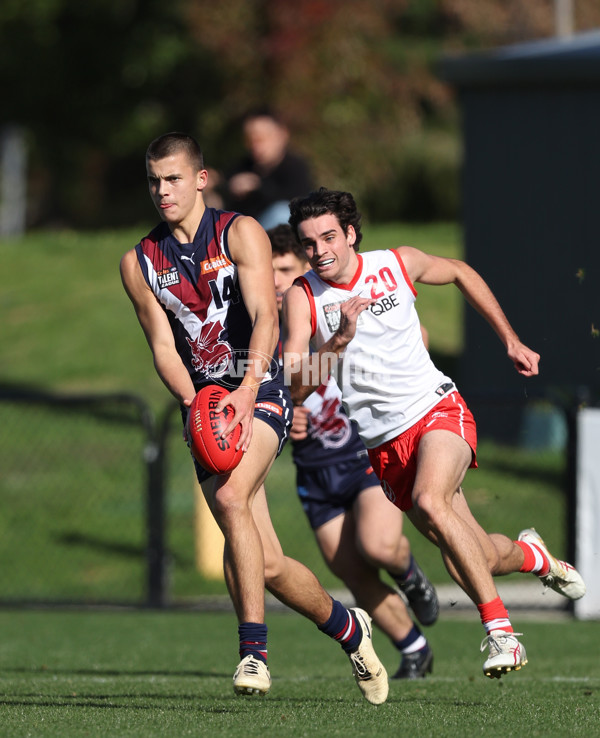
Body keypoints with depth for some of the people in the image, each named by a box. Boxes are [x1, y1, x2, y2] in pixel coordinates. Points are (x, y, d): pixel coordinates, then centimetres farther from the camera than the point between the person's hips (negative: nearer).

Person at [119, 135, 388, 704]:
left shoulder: (240, 233, -4)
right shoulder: (139, 263, 8)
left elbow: (265, 317, -16)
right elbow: (163, 346, 3)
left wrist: (247, 389, -32)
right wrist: (193, 402, -17)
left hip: (260, 392, -4)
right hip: (204, 407, 4)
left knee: (230, 497, -32)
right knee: (268, 566, 2)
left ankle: (253, 648, -29)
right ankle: (347, 628, 27)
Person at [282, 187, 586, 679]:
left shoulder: (398, 264, -3)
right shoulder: (303, 298, -7)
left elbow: (461, 273, 18)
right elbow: (298, 388, -16)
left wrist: (511, 341, 19)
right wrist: (341, 338, -31)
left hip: (437, 409, -2)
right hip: (386, 444, 2)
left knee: (429, 503, -33)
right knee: (475, 560, 3)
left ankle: (499, 630, -28)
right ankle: (530, 555, 40)